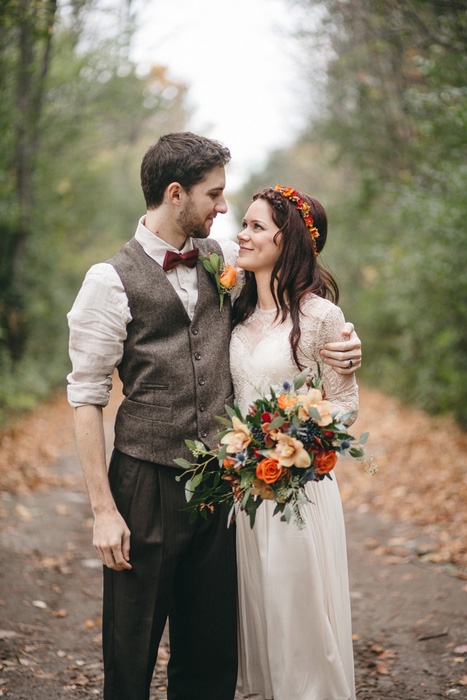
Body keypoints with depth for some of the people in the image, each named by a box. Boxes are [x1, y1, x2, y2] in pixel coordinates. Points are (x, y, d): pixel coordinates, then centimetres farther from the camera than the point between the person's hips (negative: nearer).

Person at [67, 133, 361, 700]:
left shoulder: (225, 259, 8)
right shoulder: (111, 280, -8)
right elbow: (86, 399, -8)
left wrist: (340, 337, 3)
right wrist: (103, 509, -13)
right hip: (146, 486, -4)